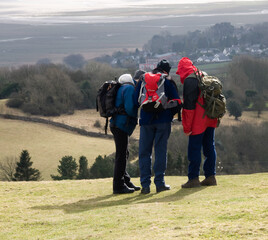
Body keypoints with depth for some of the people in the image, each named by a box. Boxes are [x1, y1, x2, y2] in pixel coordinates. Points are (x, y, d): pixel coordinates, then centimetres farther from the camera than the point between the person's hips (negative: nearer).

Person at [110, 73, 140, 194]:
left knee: (123, 155, 16)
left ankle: (126, 182, 24)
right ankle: (119, 185, -7)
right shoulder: (129, 89, -8)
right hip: (121, 125, -10)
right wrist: (137, 117, -4)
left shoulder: (121, 89, 21)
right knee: (121, 156, -8)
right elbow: (129, 108, -20)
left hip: (116, 124, 10)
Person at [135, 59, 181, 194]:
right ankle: (160, 183, -1)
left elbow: (136, 101, 6)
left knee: (144, 152, 4)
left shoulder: (143, 80, 8)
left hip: (146, 120, 1)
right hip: (163, 120, -1)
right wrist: (170, 115, 15)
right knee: (161, 150, 2)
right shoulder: (168, 81, 2)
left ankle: (145, 185, -2)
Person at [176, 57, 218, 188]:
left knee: (194, 149, -3)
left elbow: (189, 105, -17)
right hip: (210, 120, 8)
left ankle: (193, 178, -4)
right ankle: (210, 177, 16)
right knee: (209, 147, 12)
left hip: (198, 122, -8)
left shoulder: (189, 80, -13)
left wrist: (187, 127, -14)